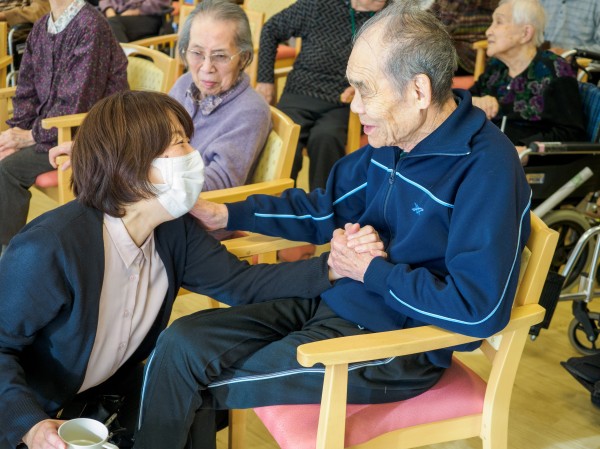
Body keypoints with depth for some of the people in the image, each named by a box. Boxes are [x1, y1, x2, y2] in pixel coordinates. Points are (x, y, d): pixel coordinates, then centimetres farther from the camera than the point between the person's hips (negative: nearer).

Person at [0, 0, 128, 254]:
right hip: (50, 128, 8)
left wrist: (30, 136, -14)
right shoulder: (42, 27, 8)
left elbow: (75, 107, -21)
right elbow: (26, 92, 11)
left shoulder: (90, 26, -18)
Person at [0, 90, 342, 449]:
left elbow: (240, 281, -6)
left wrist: (329, 268, -20)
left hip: (114, 391, 7)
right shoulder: (49, 248, -31)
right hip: (43, 412, -6)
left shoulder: (175, 230, -8)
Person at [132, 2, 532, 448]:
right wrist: (222, 214, 4)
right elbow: (326, 208, 13)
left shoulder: (487, 170, -24)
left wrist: (371, 271, -18)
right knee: (181, 342, -2)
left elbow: (481, 308, -28)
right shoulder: (390, 142, 0)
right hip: (332, 301, 8)